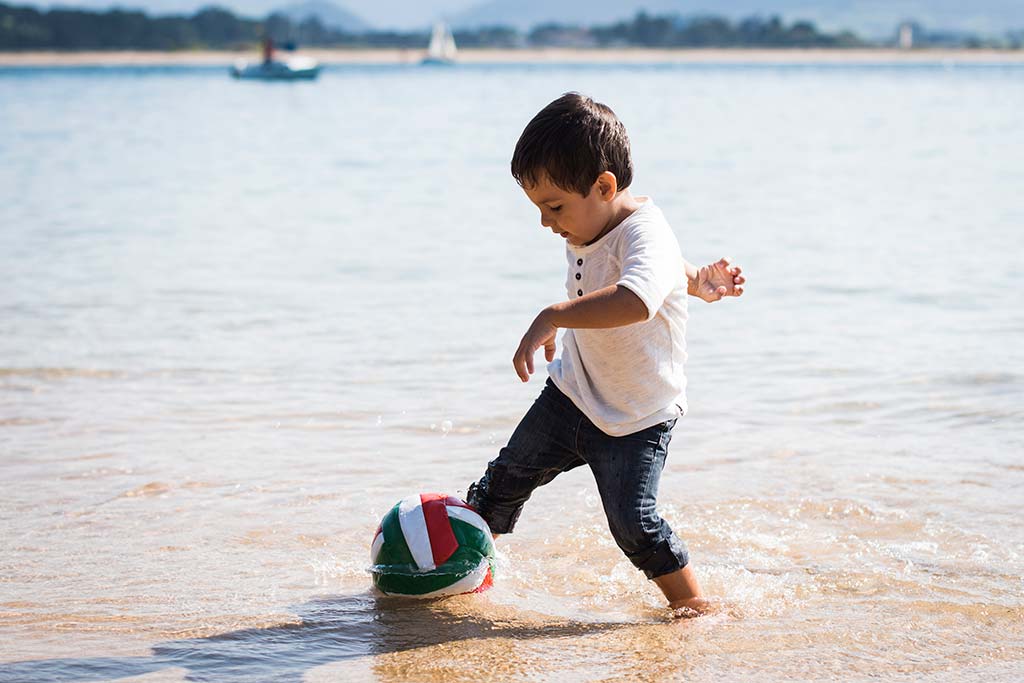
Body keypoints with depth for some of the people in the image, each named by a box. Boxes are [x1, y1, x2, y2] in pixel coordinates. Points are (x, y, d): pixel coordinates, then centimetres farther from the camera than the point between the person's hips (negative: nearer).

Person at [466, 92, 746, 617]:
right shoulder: (588, 226, -3)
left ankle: (695, 603, 5)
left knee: (633, 523, -15)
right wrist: (692, 280, 9)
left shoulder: (646, 236, -29)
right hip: (573, 393, 8)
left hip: (638, 417, -8)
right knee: (507, 477, 15)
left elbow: (636, 300, -54)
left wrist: (552, 317, -55)